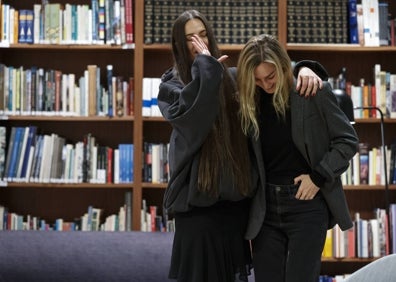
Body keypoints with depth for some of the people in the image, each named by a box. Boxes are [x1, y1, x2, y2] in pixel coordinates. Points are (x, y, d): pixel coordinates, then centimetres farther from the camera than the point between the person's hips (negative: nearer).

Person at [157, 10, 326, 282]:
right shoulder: (172, 84, -1)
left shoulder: (232, 76, 8)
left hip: (236, 196, 4)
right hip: (197, 197, -3)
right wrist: (205, 66, -14)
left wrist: (303, 69, -6)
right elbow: (189, 112, -22)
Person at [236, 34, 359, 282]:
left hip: (307, 204, -4)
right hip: (264, 206, 4)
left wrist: (319, 176, -9)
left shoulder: (315, 91, -7)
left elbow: (347, 140, -3)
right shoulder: (250, 100, 3)